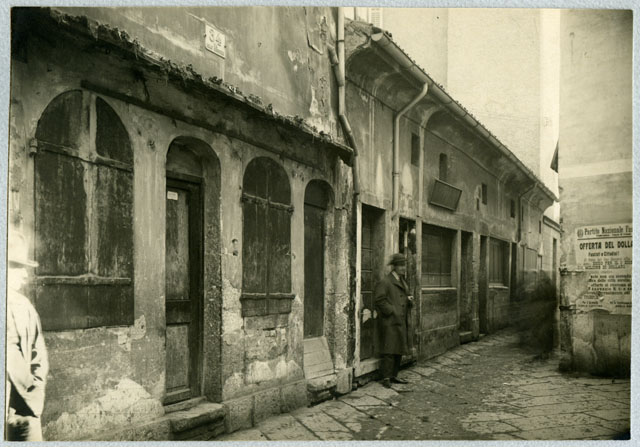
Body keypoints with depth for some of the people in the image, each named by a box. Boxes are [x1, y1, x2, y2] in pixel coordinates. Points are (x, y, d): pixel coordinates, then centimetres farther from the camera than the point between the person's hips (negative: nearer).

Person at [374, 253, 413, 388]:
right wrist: (392, 311, -18)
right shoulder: (384, 282, -9)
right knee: (389, 351, -6)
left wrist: (410, 300, 4)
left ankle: (394, 375, 24)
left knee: (399, 351, 13)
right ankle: (386, 378, 3)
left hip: (402, 323, 9)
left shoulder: (403, 282, 18)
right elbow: (380, 301, -15)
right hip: (390, 322, -9)